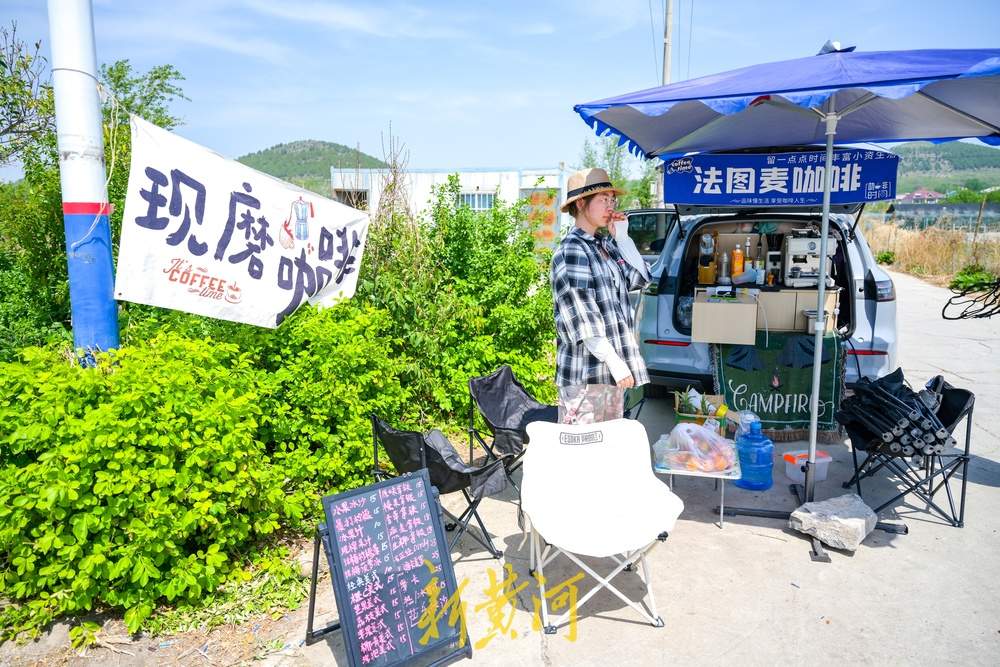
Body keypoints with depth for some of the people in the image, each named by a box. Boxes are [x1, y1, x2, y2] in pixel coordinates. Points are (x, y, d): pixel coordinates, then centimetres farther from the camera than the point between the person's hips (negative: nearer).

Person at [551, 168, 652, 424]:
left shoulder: (605, 245, 15)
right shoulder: (572, 251, -12)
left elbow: (640, 278, 11)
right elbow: (583, 319, -17)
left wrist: (621, 236, 7)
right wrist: (616, 363, -19)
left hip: (611, 372, 9)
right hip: (585, 373, -9)